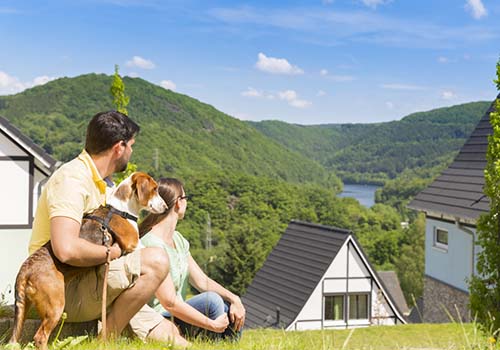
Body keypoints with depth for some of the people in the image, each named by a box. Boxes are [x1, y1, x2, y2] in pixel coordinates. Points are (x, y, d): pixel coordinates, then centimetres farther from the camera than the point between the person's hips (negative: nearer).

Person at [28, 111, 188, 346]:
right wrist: (110, 253, -16)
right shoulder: (72, 179, -17)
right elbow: (66, 249, -31)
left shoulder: (102, 184, 15)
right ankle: (108, 340, -15)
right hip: (64, 290, -9)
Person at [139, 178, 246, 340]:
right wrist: (212, 324, -20)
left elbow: (202, 281, 8)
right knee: (211, 300, -24)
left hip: (176, 315, 9)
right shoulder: (152, 244, -20)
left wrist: (234, 299, -8)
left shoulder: (178, 239, 9)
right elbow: (169, 302, -23)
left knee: (231, 311, -5)